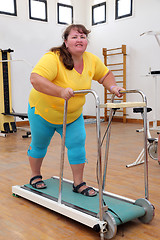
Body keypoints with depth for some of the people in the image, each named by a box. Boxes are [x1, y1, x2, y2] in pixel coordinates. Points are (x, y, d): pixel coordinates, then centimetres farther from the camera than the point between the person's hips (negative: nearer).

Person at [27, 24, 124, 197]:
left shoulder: (92, 60, -6)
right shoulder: (53, 58, -27)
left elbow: (105, 75, 10)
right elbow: (35, 79, -38)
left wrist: (112, 87, -9)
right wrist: (61, 91, -48)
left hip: (73, 115, 4)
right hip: (44, 111, -4)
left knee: (77, 144, -4)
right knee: (39, 145, 12)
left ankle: (78, 183, 11)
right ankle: (35, 176, 35)